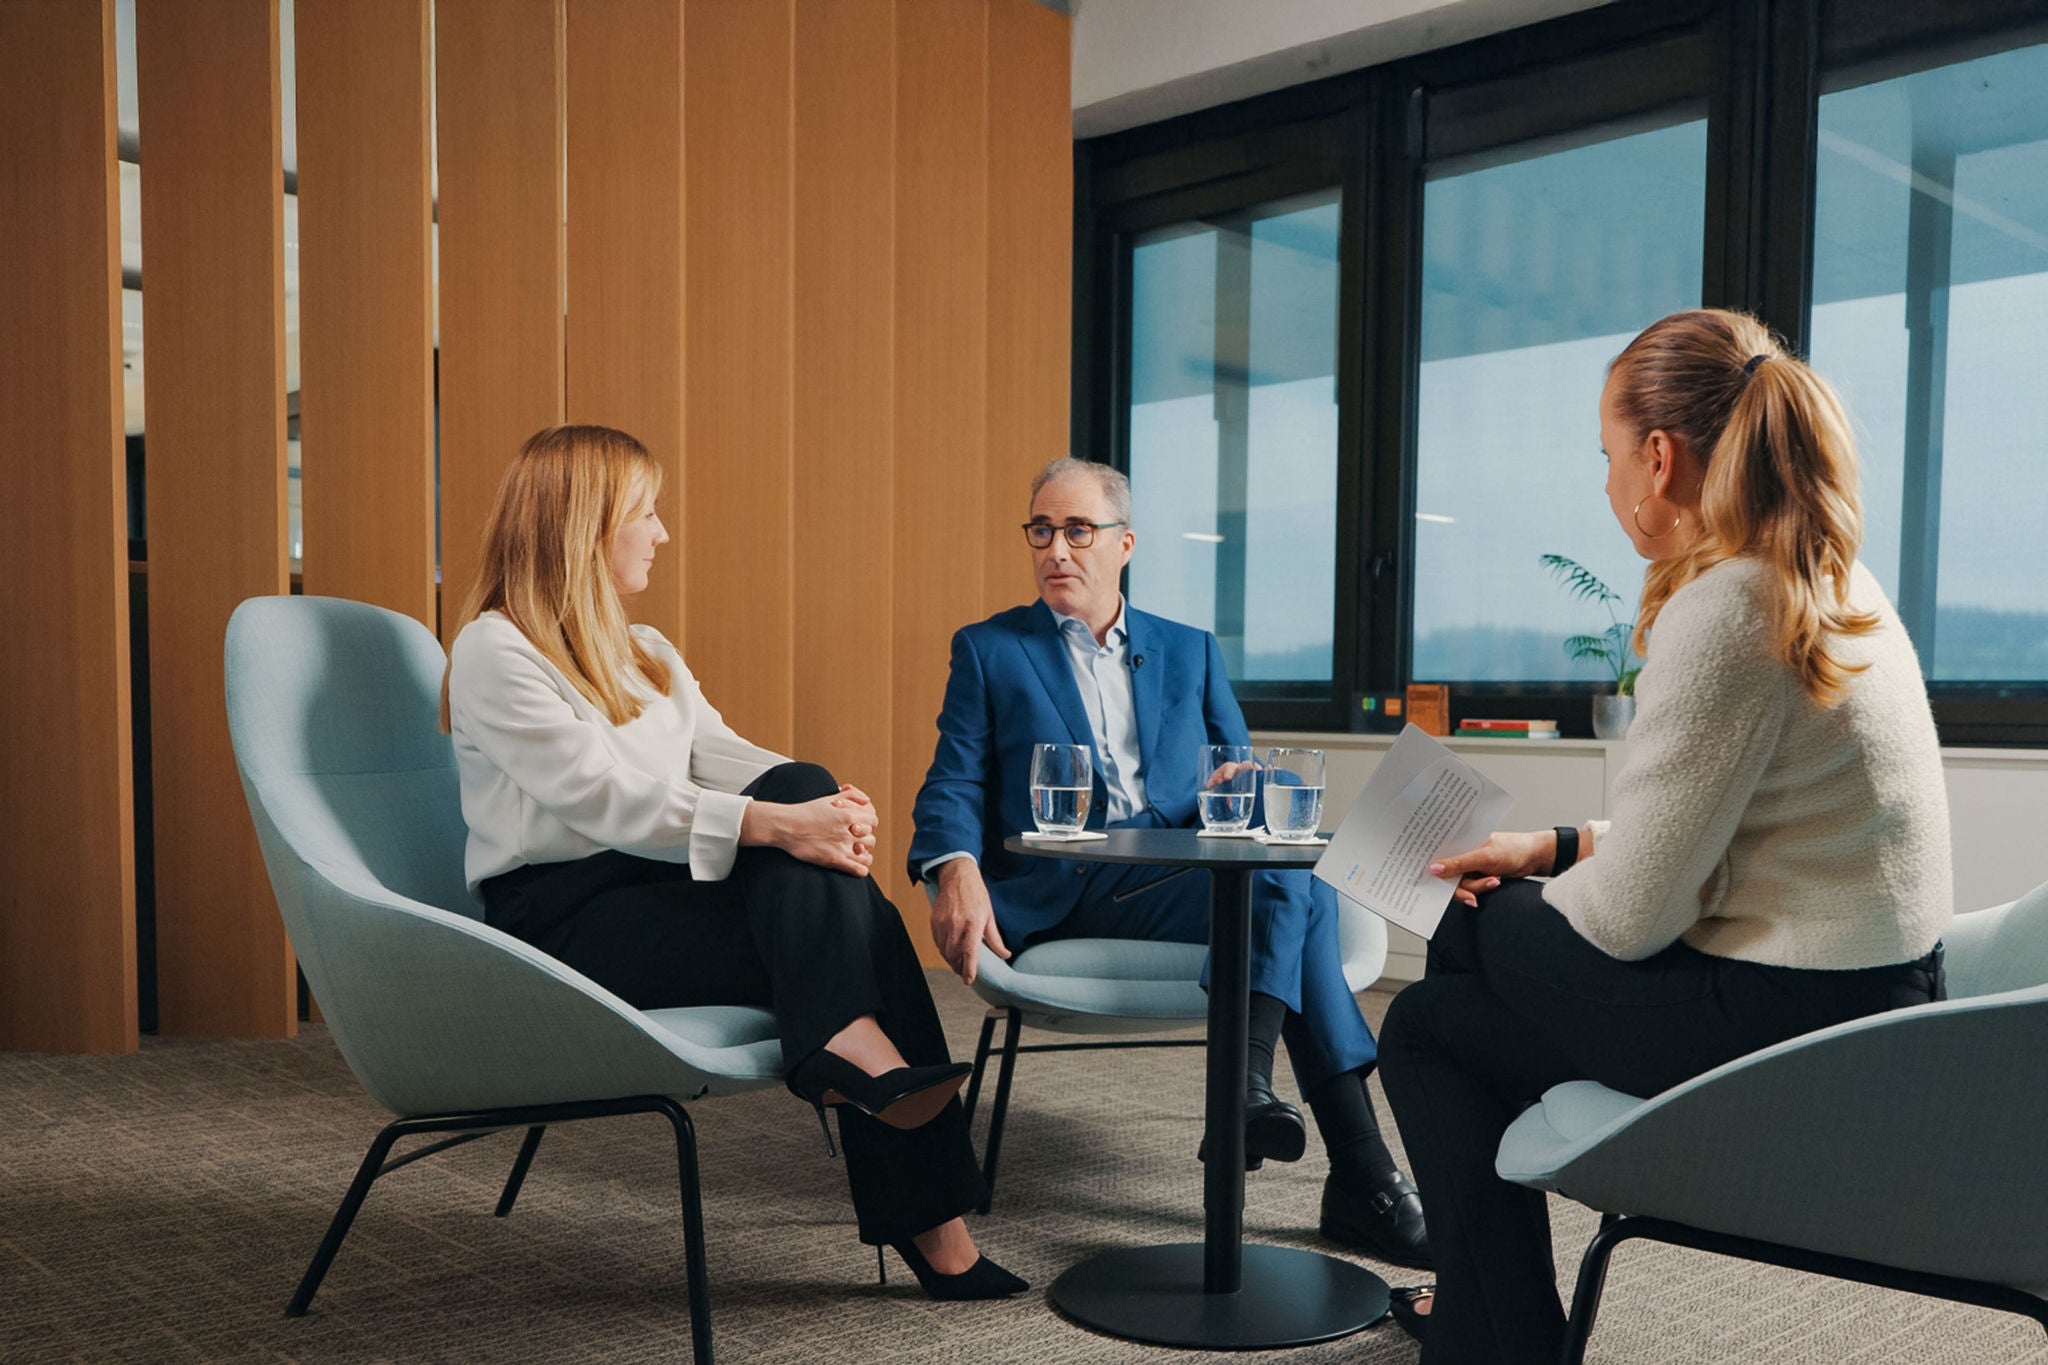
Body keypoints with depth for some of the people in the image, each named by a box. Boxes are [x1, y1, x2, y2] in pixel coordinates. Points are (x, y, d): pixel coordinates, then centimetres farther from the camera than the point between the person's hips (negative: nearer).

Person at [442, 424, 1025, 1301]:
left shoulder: (647, 653, 22)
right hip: (558, 917, -7)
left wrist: (828, 808, -16)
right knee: (824, 926, -25)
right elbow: (606, 797, -19)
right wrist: (771, 824, -30)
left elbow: (722, 755, 6)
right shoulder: (493, 653, -6)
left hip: (656, 886, 7)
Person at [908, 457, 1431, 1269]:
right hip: (1059, 896, -4)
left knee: (1289, 872, -31)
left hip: (1178, 879, 4)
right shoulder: (989, 650, 13)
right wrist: (956, 870, -19)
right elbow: (955, 784, 3)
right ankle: (1361, 1172, -29)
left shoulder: (1190, 651, 21)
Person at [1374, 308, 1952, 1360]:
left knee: (1427, 1023, 7)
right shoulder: (1836, 586, 8)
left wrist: (1536, 883, 1)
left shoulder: (1721, 613, -23)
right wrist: (1557, 847, 10)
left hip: (1778, 1028, -10)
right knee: (1468, 935, 21)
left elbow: (1629, 916, -20)